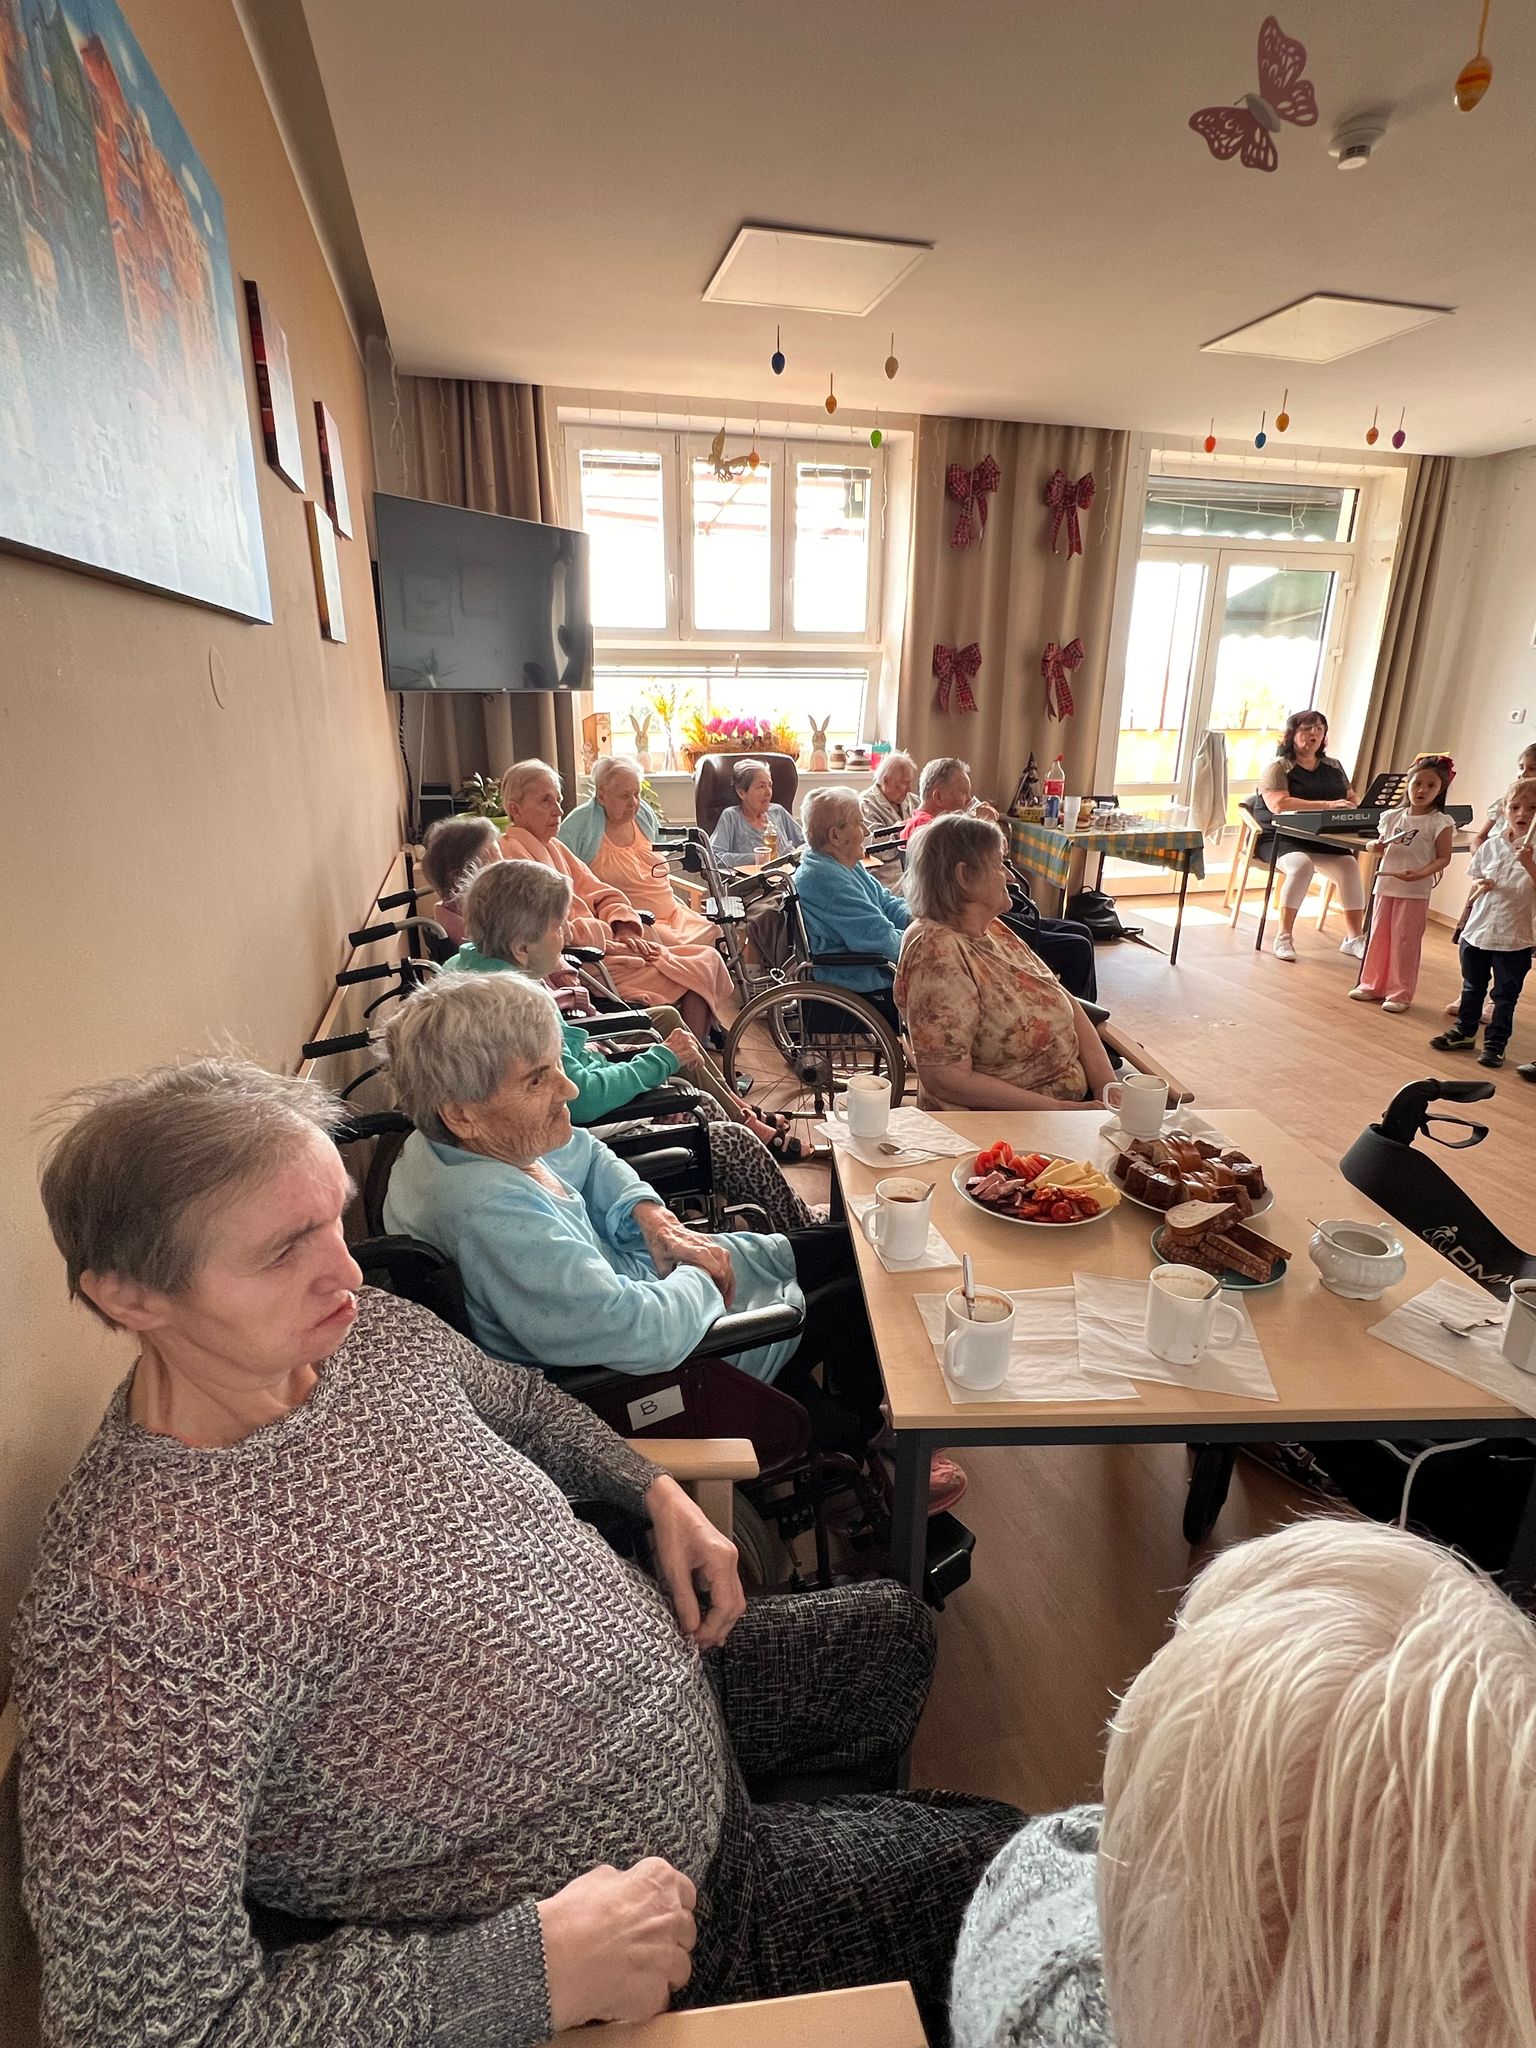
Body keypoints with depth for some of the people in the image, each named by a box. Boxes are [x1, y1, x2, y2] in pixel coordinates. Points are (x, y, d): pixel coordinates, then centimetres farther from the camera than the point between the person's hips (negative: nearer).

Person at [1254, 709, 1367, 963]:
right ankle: (1284, 936, -25)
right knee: (1302, 865, -35)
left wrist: (1354, 807, -7)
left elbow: (1352, 798, 19)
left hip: (1322, 841, 5)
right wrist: (1327, 805, -24)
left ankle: (1353, 938, -16)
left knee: (1349, 865, -22)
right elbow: (1279, 804, -18)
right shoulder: (1278, 767, -1)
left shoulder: (1333, 767, 18)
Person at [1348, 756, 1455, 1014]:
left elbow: (1443, 858, -7)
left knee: (1405, 942, 1)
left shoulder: (1440, 823, -6)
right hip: (1385, 886, 5)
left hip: (1415, 891, -5)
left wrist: (1420, 874, -23)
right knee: (1379, 937, 12)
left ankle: (1401, 993, 10)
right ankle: (1373, 985, 24)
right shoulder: (1393, 816, 7)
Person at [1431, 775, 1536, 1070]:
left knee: (1506, 994, 7)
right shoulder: (1491, 846, 2)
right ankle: (1464, 1032, 32)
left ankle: (1495, 1044, 17)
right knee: (1472, 987, 18)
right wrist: (1480, 885, -8)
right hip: (1477, 930, 4)